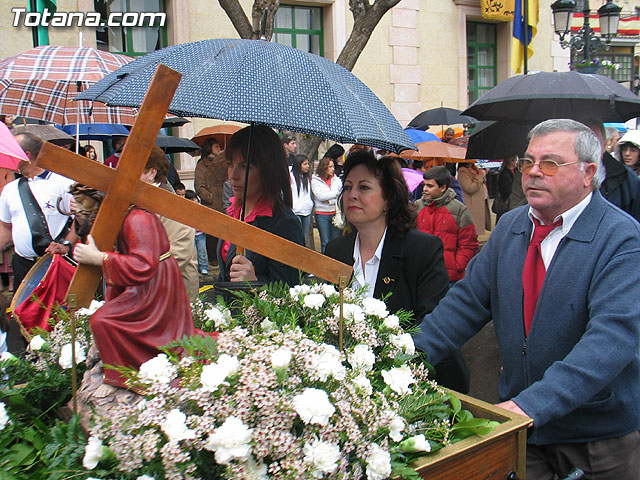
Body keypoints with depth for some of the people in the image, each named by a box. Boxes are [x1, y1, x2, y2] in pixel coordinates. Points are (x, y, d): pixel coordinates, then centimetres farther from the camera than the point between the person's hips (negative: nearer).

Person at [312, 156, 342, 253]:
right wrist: (336, 192, -8)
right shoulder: (315, 180, 0)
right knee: (325, 242, 1)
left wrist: (329, 201, -11)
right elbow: (320, 196, -12)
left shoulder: (336, 179, 9)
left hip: (335, 213, 3)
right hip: (322, 214, -2)